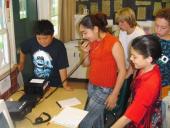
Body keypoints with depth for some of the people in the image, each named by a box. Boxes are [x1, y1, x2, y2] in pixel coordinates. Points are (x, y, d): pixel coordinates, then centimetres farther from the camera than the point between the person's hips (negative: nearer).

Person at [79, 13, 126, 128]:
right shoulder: (92, 42, 3)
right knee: (97, 117, 18)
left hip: (105, 89, -7)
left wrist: (114, 94, -17)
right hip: (91, 86, 7)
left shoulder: (113, 43, -19)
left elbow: (122, 70, -17)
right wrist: (85, 52, -6)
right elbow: (87, 64, 14)